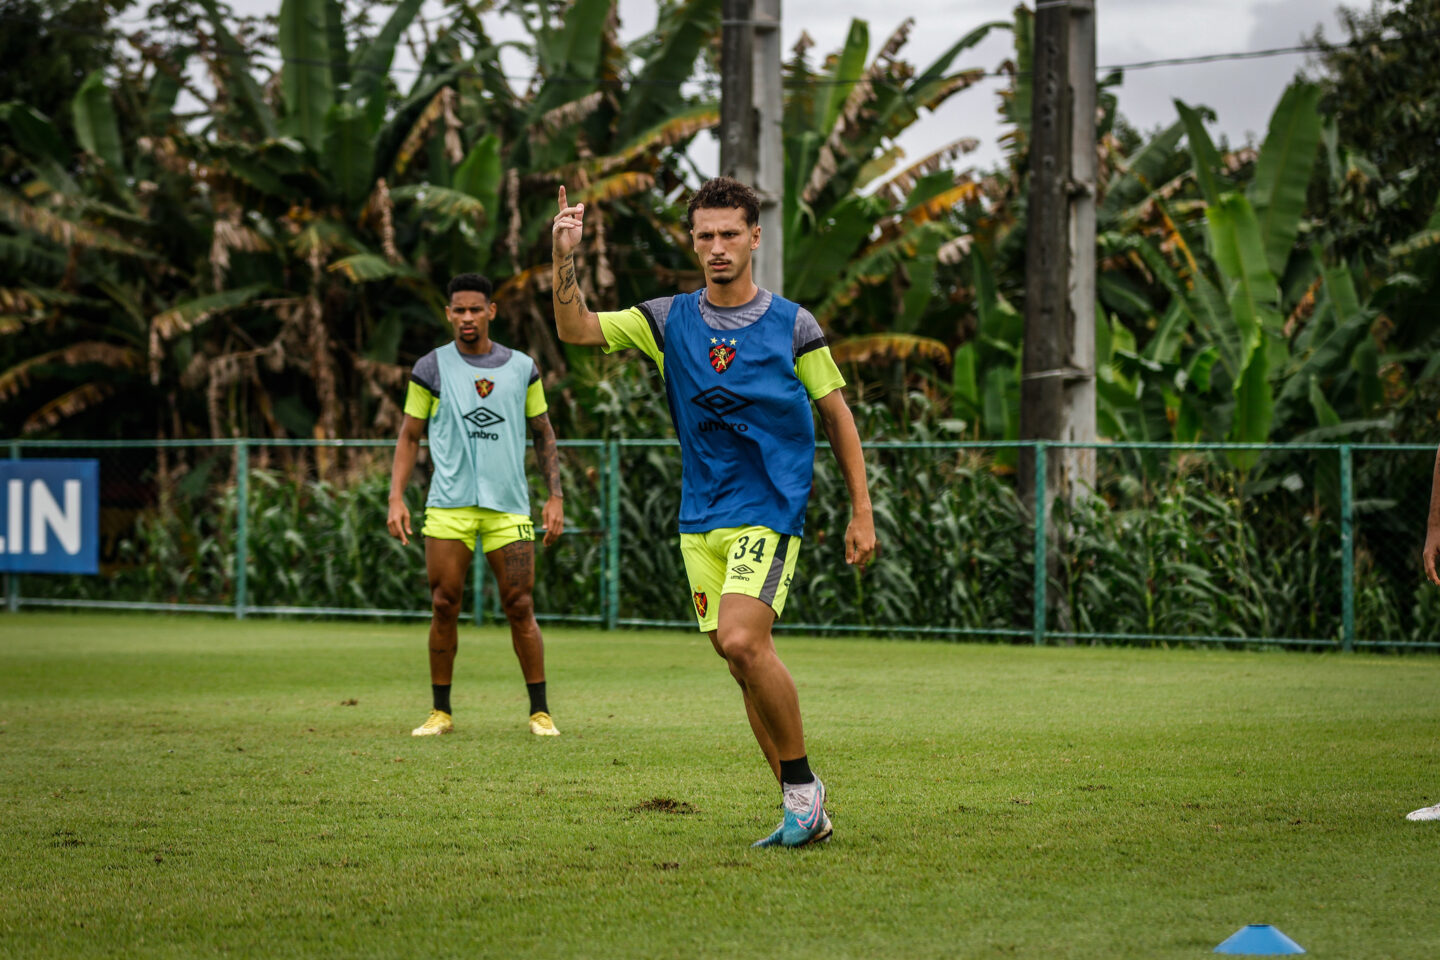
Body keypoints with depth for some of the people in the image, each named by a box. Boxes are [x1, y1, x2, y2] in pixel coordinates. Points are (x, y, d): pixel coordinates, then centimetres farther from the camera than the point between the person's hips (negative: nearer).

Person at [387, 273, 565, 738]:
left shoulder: (521, 368, 9)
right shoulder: (431, 368, 5)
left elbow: (543, 435, 16)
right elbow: (409, 437, 9)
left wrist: (555, 497, 7)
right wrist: (396, 498, -2)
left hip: (509, 506, 0)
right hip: (448, 505, 0)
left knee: (520, 607, -3)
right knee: (444, 607, -2)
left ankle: (540, 712, 5)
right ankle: (441, 712, 9)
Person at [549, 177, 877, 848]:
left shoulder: (792, 325, -1)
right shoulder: (669, 321, 6)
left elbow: (836, 416, 5)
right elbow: (576, 329, 0)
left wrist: (861, 512, 2)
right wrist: (564, 261, -17)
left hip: (770, 509, -5)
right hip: (700, 519, 5)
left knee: (742, 641, -23)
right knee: (745, 664, 4)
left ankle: (802, 786, -10)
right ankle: (804, 814, 10)